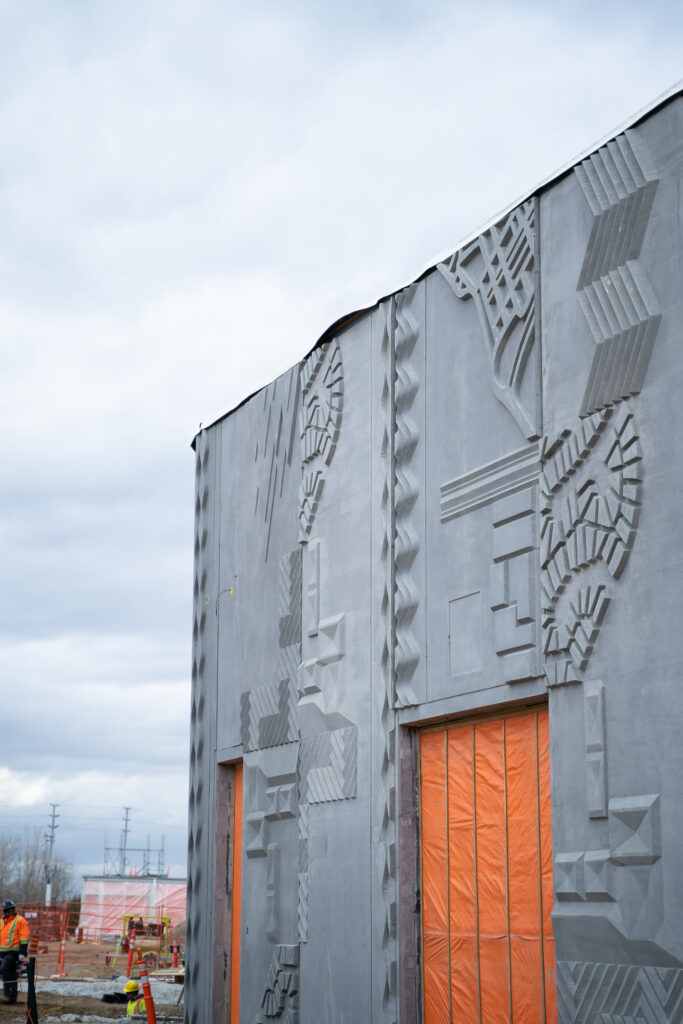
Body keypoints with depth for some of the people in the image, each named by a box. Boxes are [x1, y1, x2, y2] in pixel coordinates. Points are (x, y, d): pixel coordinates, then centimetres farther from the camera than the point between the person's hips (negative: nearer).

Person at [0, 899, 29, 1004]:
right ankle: (12, 997, 15)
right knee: (11, 974, 10)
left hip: (14, 951, -7)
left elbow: (24, 937, -10)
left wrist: (23, 952, -17)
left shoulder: (20, 920, -4)